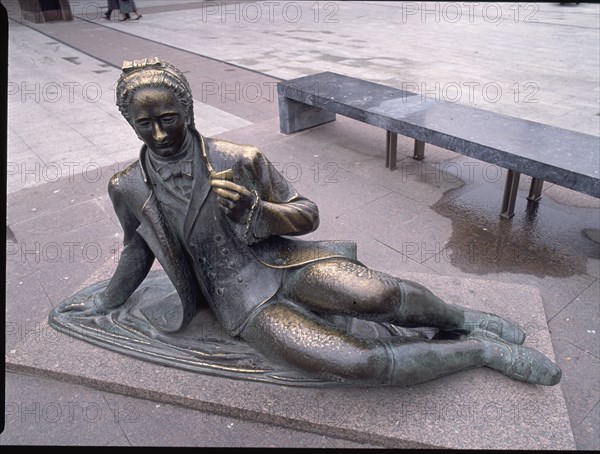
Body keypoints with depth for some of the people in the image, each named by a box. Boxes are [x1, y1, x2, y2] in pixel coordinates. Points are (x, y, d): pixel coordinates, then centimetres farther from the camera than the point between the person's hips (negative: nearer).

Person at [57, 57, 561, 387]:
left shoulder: (240, 161, -8)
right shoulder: (128, 189, -1)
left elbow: (308, 214, -3)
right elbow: (139, 247, 18)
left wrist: (255, 211, -22)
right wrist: (108, 302, 27)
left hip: (282, 261, 0)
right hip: (242, 301, 0)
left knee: (377, 295, -31)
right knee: (361, 362, -24)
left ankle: (455, 317, 4)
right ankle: (481, 348, -1)